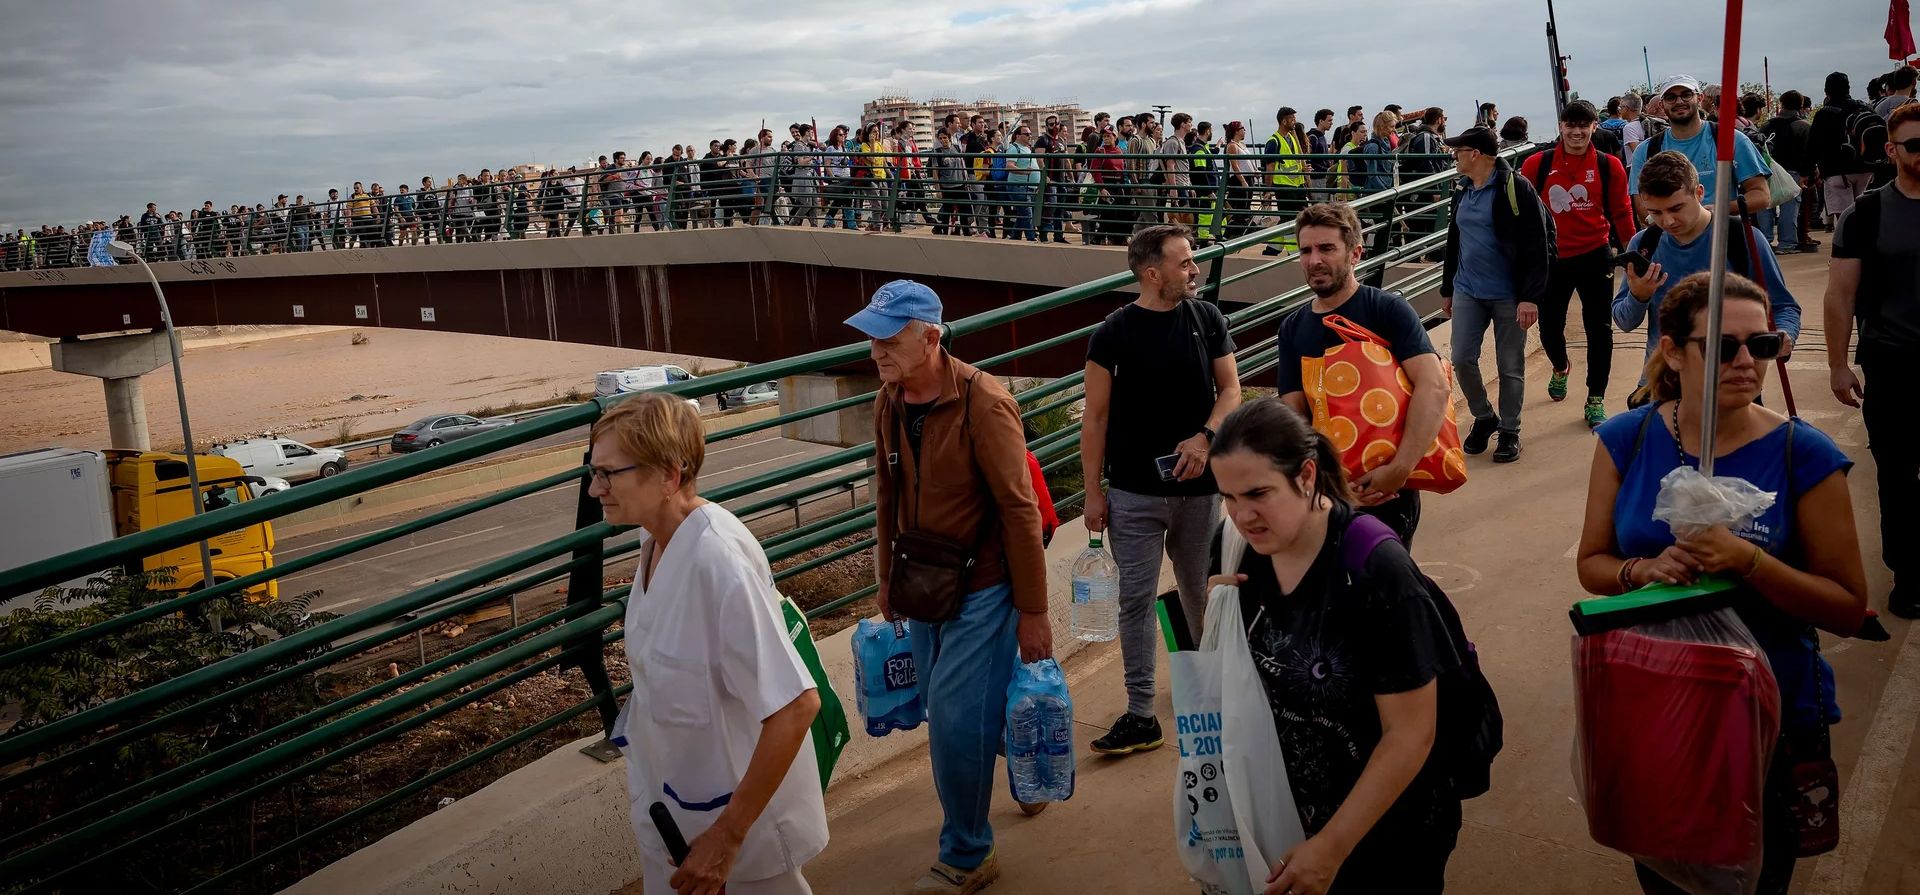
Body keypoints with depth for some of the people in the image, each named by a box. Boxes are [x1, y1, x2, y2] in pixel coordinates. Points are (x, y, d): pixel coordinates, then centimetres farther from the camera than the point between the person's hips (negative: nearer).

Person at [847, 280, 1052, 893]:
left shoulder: (983, 403, -22)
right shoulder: (889, 401, -1)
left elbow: (1019, 511, -19)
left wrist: (1032, 611, -16)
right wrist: (886, 575, 16)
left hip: (981, 590, -7)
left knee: (955, 720, -4)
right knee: (947, 711, 17)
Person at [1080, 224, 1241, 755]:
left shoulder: (1207, 319, 1)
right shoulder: (1113, 334, -6)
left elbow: (1230, 389, 4)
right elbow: (1095, 418, -3)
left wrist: (1204, 437, -15)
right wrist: (1093, 493, -5)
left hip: (1198, 487, 2)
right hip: (1134, 494, -2)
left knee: (1201, 594, 15)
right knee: (1136, 599, 1)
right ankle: (1141, 716, 8)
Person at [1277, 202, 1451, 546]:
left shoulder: (1388, 310, -11)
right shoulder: (1292, 329, 4)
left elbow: (1435, 388, -23)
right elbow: (1294, 417, -2)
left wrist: (1400, 469, -31)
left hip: (1387, 491, -4)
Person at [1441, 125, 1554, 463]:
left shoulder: (1516, 188, -13)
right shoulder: (1463, 191, 10)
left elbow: (1537, 245, -16)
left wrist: (1530, 296, -20)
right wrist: (1448, 288, 22)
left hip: (1508, 295, -6)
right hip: (1468, 292, 6)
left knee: (1510, 367, 4)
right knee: (1462, 359, 2)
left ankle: (1509, 432, 18)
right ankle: (1483, 417, 23)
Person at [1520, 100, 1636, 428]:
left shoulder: (1609, 166, -3)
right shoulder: (1537, 164, -4)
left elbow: (1621, 213, 4)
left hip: (1595, 258, 0)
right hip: (1552, 260, 1)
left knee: (1599, 330, 4)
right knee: (1549, 328, 11)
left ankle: (1595, 401, 18)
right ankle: (1561, 369, 46)